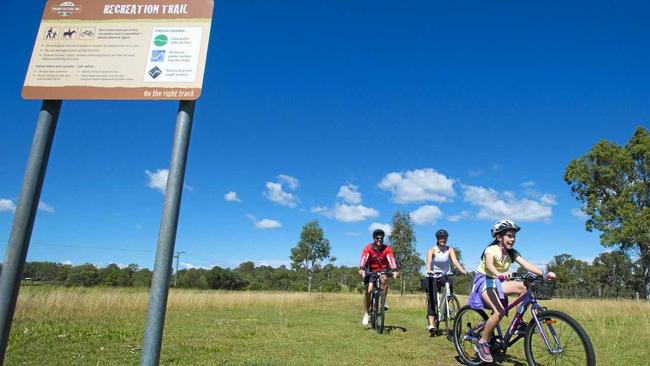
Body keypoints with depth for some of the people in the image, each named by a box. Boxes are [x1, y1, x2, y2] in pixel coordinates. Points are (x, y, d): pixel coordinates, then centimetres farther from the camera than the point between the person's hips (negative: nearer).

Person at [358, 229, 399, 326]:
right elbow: (363, 258, -33)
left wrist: (394, 270, -48)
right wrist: (361, 269, -51)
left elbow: (391, 259, -30)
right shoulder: (368, 248, -19)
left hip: (382, 270, 1)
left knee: (384, 280, -33)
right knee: (368, 291, -13)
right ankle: (366, 314, 3)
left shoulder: (387, 249, -17)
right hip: (370, 271, 0)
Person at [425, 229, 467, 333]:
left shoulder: (450, 249, -8)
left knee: (450, 285, -24)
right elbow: (428, 261, -29)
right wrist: (428, 270, -49)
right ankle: (431, 324, -14)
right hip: (433, 277, -3)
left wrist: (463, 270, -39)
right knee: (432, 299, -13)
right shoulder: (432, 250, -13)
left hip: (446, 275, 3)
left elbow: (455, 261, -21)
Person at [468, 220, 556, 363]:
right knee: (499, 312, -28)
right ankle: (482, 343, -13)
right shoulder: (491, 249, -18)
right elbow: (489, 265, -39)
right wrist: (499, 274, -61)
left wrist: (544, 274, -31)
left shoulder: (511, 253, 1)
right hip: (485, 281, -7)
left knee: (523, 287, -18)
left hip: (497, 282, 7)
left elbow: (526, 265, -14)